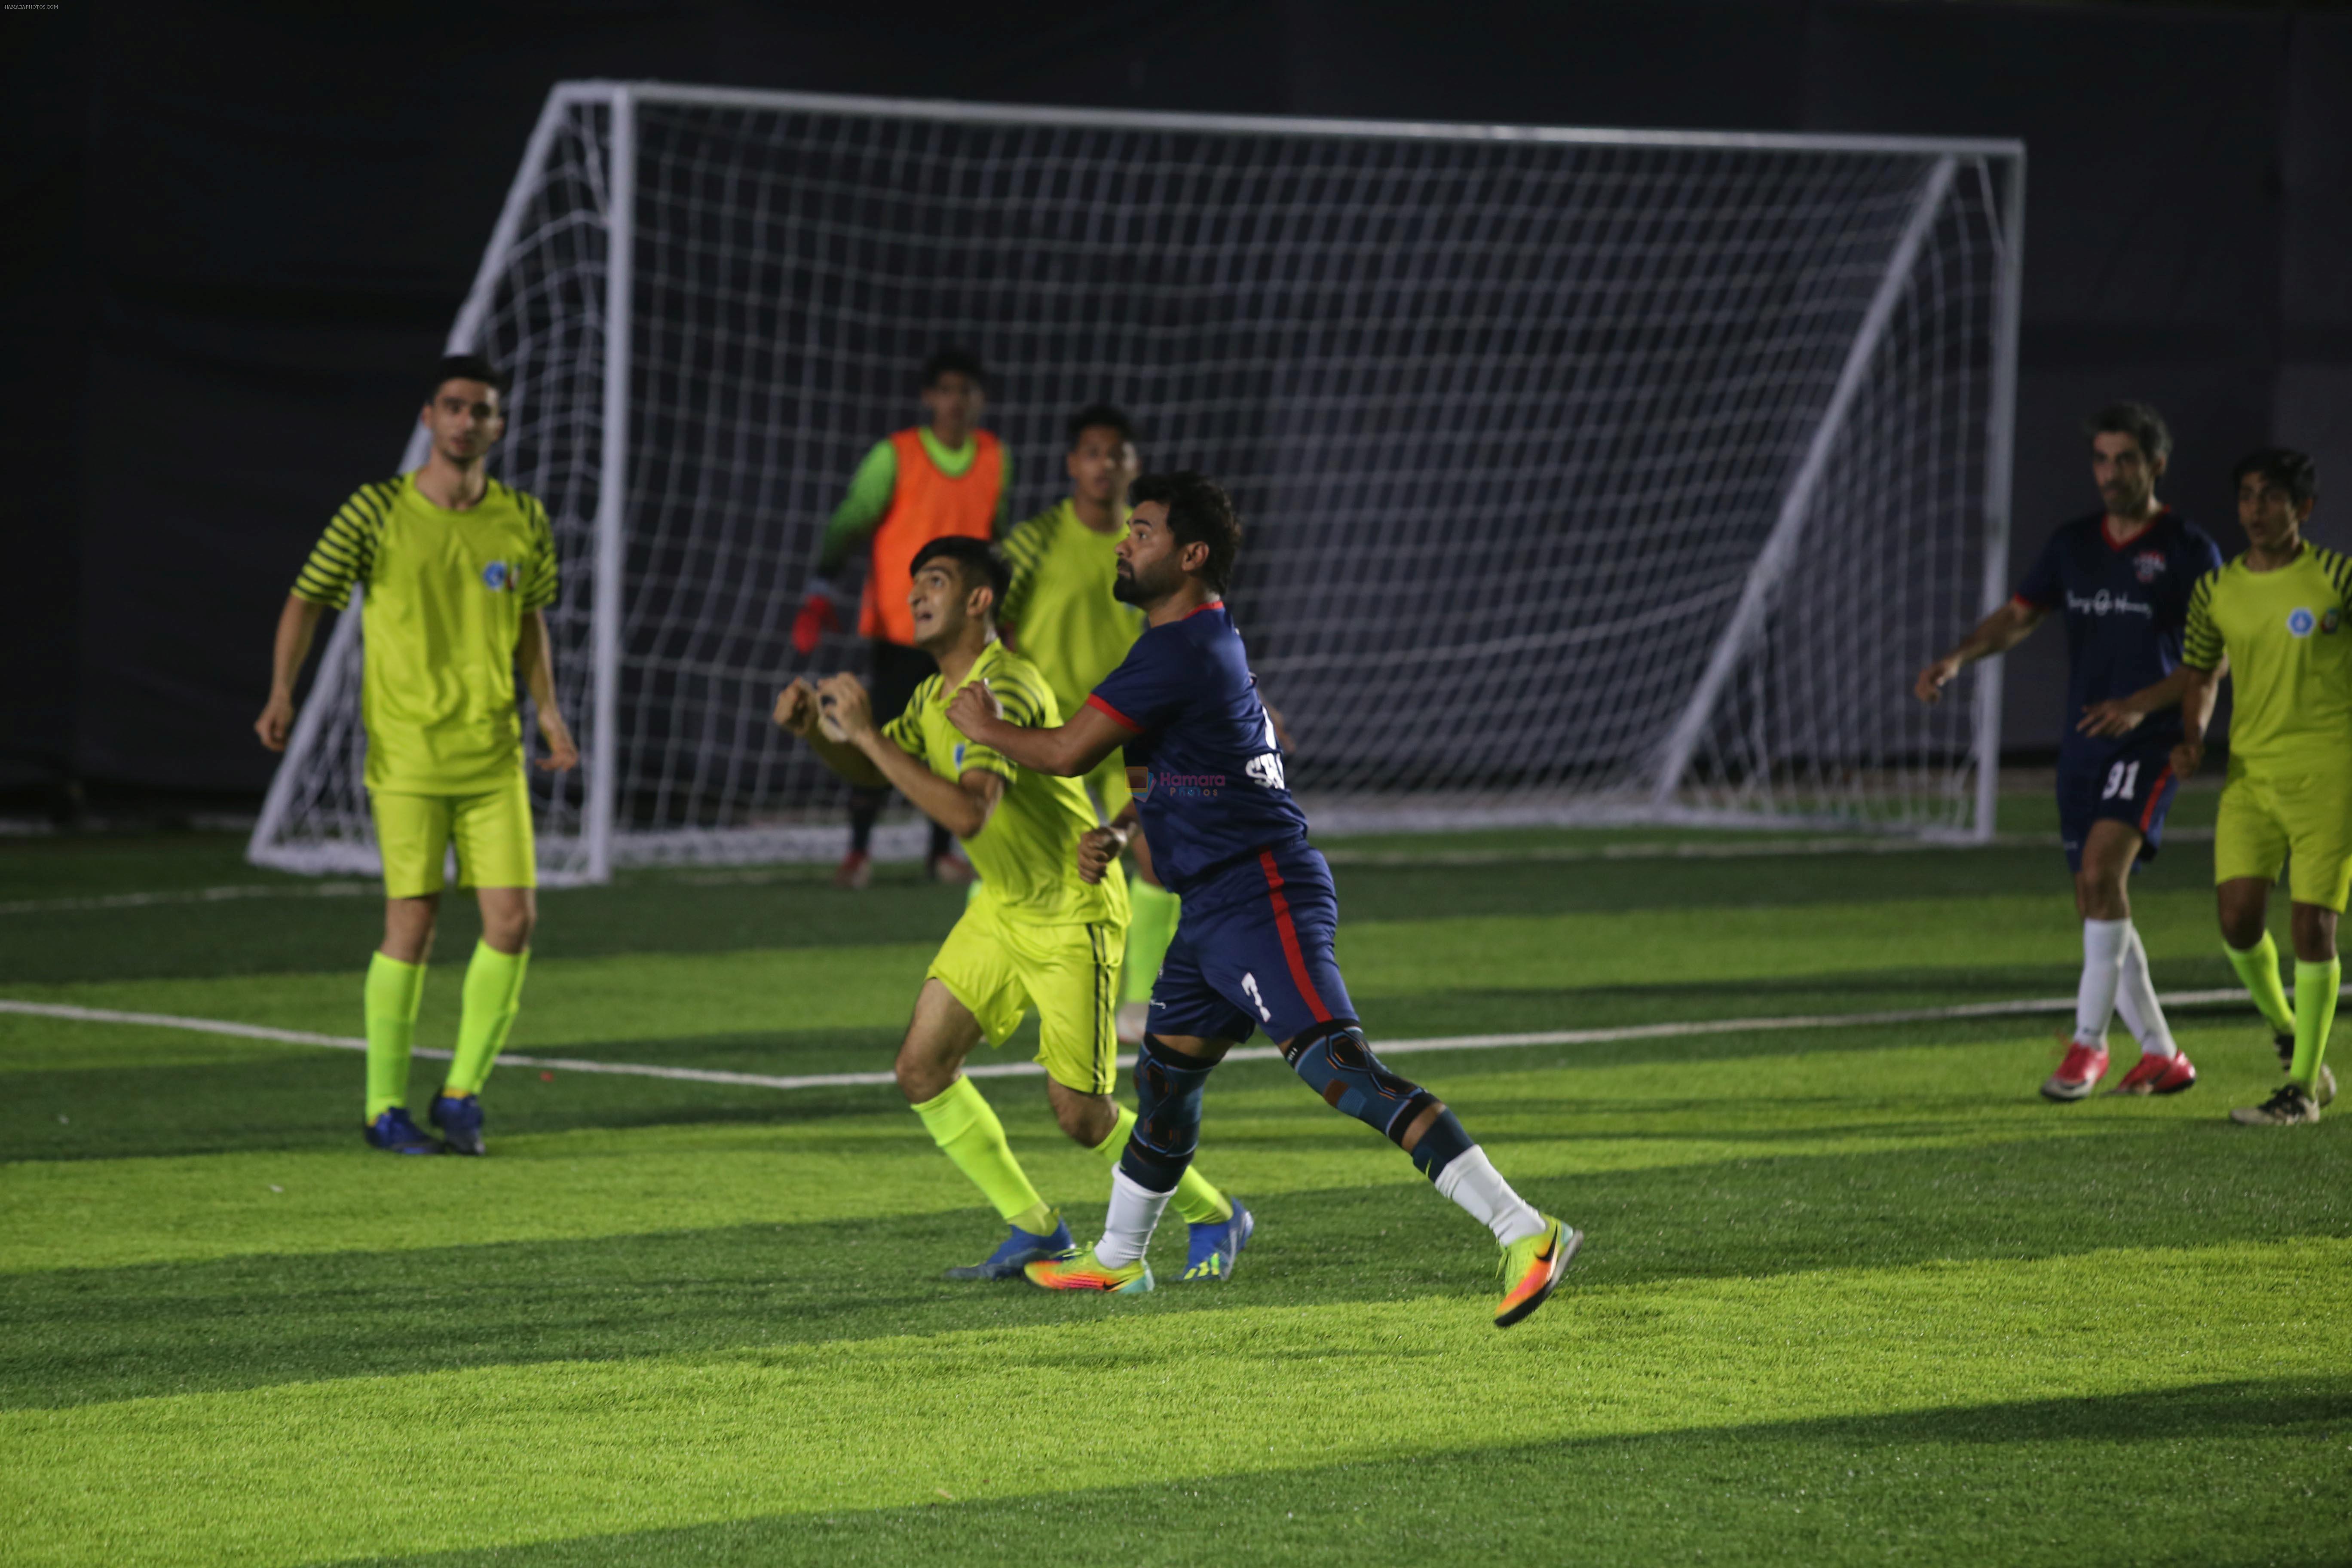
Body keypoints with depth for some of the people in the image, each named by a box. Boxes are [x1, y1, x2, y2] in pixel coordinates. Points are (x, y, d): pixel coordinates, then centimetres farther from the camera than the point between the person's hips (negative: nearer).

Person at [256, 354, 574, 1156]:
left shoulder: (523, 520, 7)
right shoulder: (377, 512, -3)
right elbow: (307, 599, 2)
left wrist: (548, 709, 13)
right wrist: (282, 692, -10)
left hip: (495, 755, 3)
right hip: (406, 753, -3)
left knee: (514, 920, -5)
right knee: (411, 924, -6)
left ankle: (462, 1092, 12)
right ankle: (386, 1106, 8)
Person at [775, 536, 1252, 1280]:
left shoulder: (1008, 688, -25)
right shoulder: (936, 697, 5)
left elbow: (968, 813, -37)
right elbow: (871, 770, 18)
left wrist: (867, 732, -33)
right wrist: (816, 730, -3)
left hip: (1073, 914, -9)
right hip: (1002, 908, 9)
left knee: (1080, 1114, -6)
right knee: (923, 1069, -1)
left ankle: (1214, 1219, 17)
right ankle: (1036, 1231, 13)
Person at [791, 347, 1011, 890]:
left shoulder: (995, 458, 6)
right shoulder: (896, 456, -7)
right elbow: (849, 523, -9)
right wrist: (821, 593, -18)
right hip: (900, 622, -4)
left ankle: (941, 851, 14)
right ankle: (859, 851, 2)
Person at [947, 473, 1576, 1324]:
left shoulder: (1178, 654, -16)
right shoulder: (1203, 637, 17)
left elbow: (1069, 752, -12)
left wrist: (984, 727, 6)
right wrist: (1116, 831, 17)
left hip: (1259, 897, -11)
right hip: (1215, 905, 11)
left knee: (1340, 1067, -22)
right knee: (1164, 1074, 24)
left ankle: (1523, 1231, -30)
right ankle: (1117, 1259, 44)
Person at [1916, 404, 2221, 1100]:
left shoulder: (2187, 550, -4)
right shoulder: (2073, 543, 11)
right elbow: (2019, 616, 14)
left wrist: (2191, 731, -17)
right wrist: (1958, 658, -5)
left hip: (2149, 744, -6)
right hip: (2083, 744, 6)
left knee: (2102, 870, -23)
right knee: (2098, 904, 6)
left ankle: (2088, 1043, -18)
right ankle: (2161, 1054, 17)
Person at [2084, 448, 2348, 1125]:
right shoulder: (2216, 591, 7)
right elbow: (2201, 672, 21)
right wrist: (2193, 734, 6)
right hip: (2250, 769, 4)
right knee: (2237, 914, -8)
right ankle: (2291, 1041, 18)